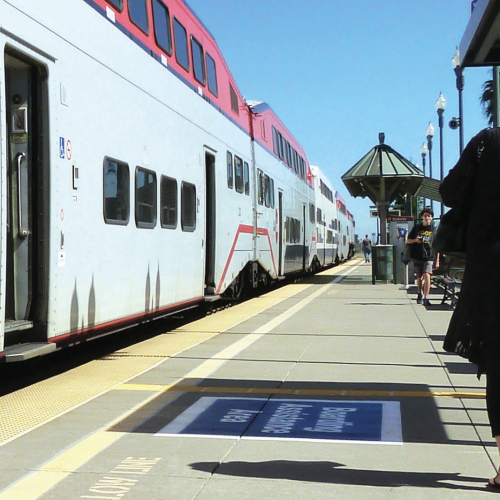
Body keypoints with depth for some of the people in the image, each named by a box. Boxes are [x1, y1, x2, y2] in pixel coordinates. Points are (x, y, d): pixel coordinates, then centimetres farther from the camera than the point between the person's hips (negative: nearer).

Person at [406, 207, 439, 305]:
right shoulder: (416, 228, 9)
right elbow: (408, 240, 15)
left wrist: (437, 260, 4)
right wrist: (415, 240, -7)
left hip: (429, 257, -2)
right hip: (417, 257, 2)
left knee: (427, 276, -20)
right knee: (419, 277, 14)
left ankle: (426, 297, -20)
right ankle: (420, 294, 37)